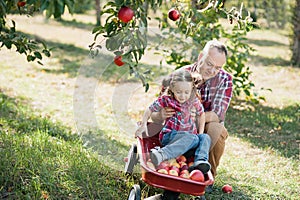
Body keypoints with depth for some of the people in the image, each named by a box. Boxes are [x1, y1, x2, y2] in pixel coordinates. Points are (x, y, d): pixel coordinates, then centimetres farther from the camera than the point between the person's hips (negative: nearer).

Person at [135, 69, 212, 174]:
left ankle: (200, 161, -40)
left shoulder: (194, 101, 4)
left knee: (205, 137, -20)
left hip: (189, 134, 5)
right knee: (192, 138, -35)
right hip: (169, 136, -5)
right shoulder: (165, 100, -5)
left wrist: (200, 133, 13)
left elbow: (201, 114, 21)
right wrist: (143, 125, -10)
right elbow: (149, 110, 4)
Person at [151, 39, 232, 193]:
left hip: (206, 130, -1)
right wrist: (160, 115, -42)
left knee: (216, 129, -34)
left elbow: (217, 116, -26)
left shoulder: (225, 79, -14)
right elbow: (154, 114, -16)